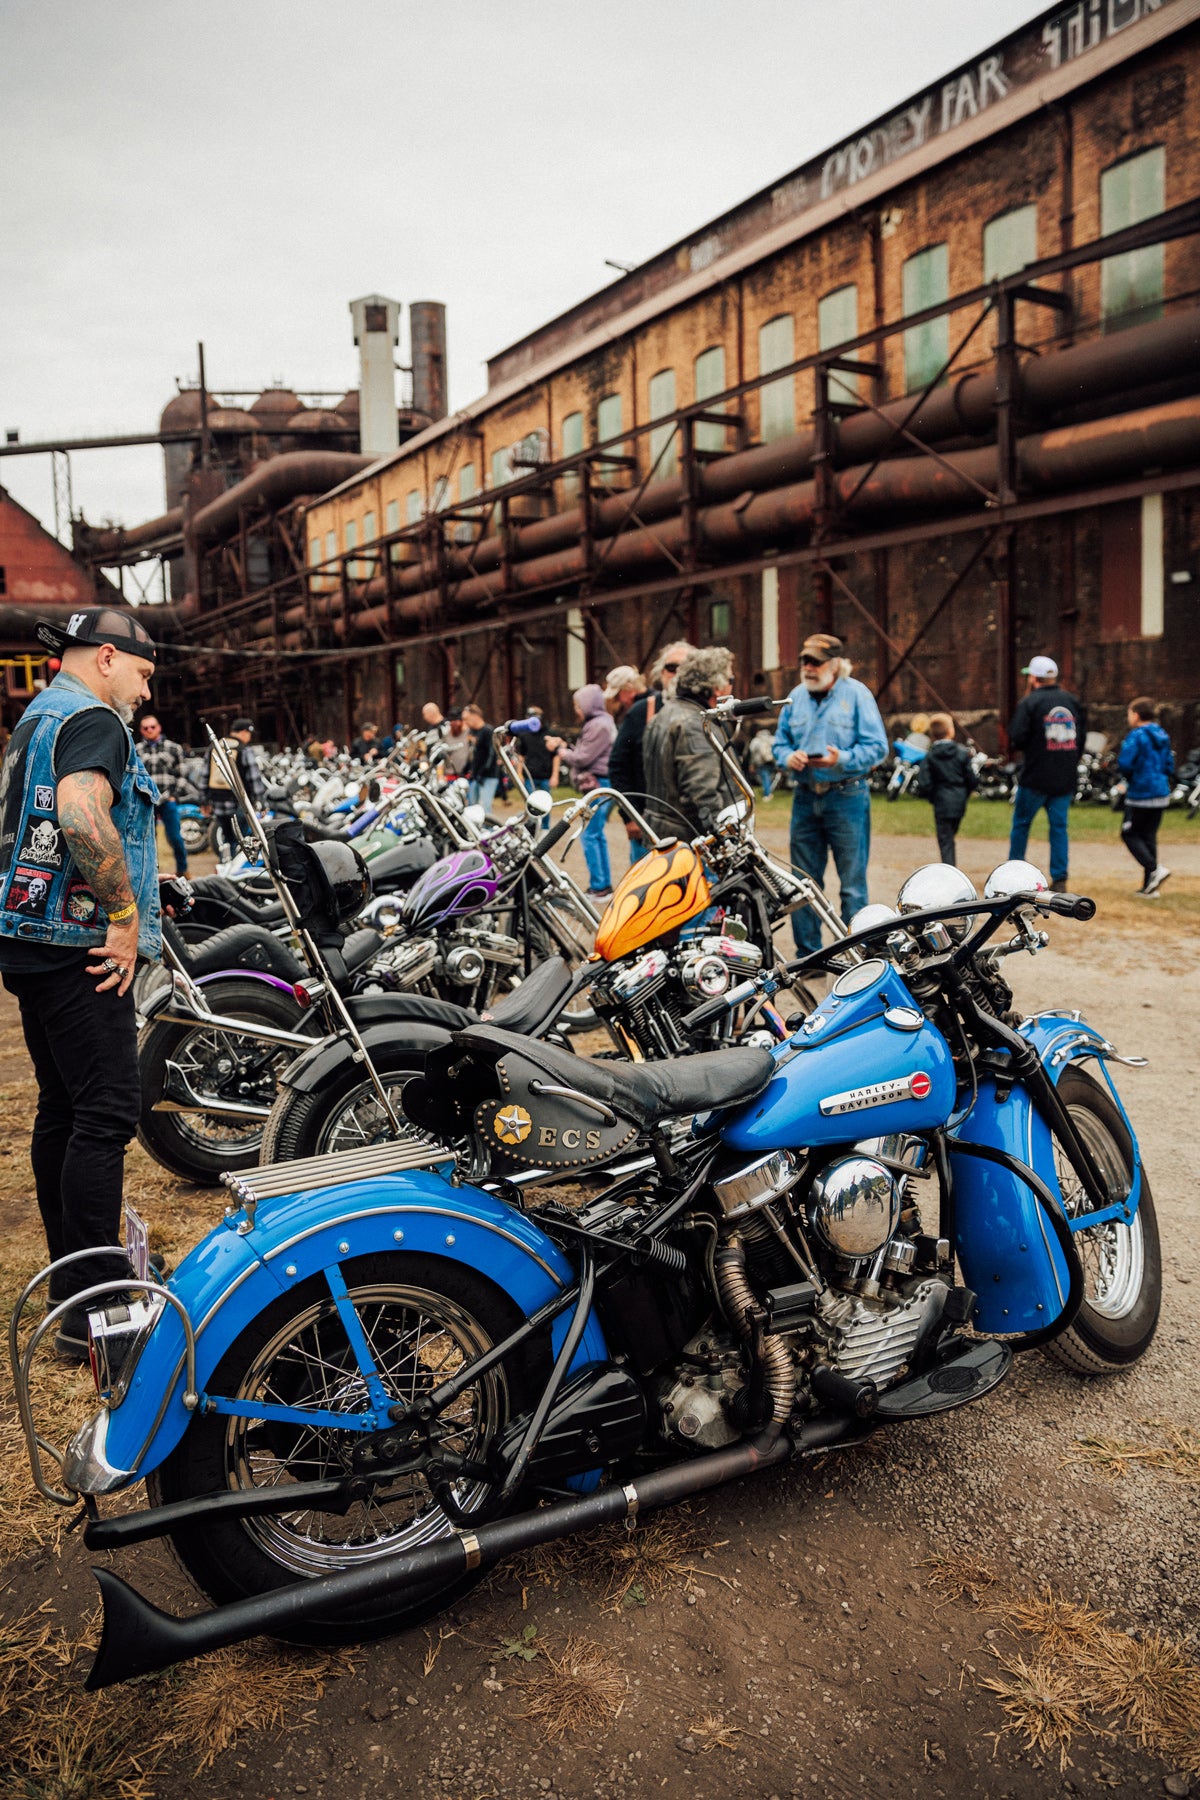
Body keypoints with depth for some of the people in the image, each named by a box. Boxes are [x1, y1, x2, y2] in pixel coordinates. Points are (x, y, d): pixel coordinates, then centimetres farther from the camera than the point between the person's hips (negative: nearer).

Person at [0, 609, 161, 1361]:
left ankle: (73, 1275, 24)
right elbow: (82, 816, -30)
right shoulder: (94, 720, -12)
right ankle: (92, 1307, -6)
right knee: (106, 1112, -9)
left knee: (62, 1110, 14)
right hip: (80, 949, -10)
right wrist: (125, 918, -21)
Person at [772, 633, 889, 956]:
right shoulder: (796, 697, 11)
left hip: (846, 797, -5)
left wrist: (842, 759, -23)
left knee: (852, 883, 0)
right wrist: (788, 757, -9)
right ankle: (807, 954, 20)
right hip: (805, 797, 5)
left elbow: (877, 747, -9)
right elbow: (780, 742, 14)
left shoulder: (857, 694, -4)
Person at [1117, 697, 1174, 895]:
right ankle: (1149, 886, 11)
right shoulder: (1162, 736, 11)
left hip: (1141, 795, -8)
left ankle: (1154, 868, -16)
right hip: (1161, 794, 8)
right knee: (1149, 836, 11)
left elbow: (1124, 764, -20)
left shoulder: (1136, 736, -13)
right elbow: (1169, 767, 14)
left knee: (1130, 834, 2)